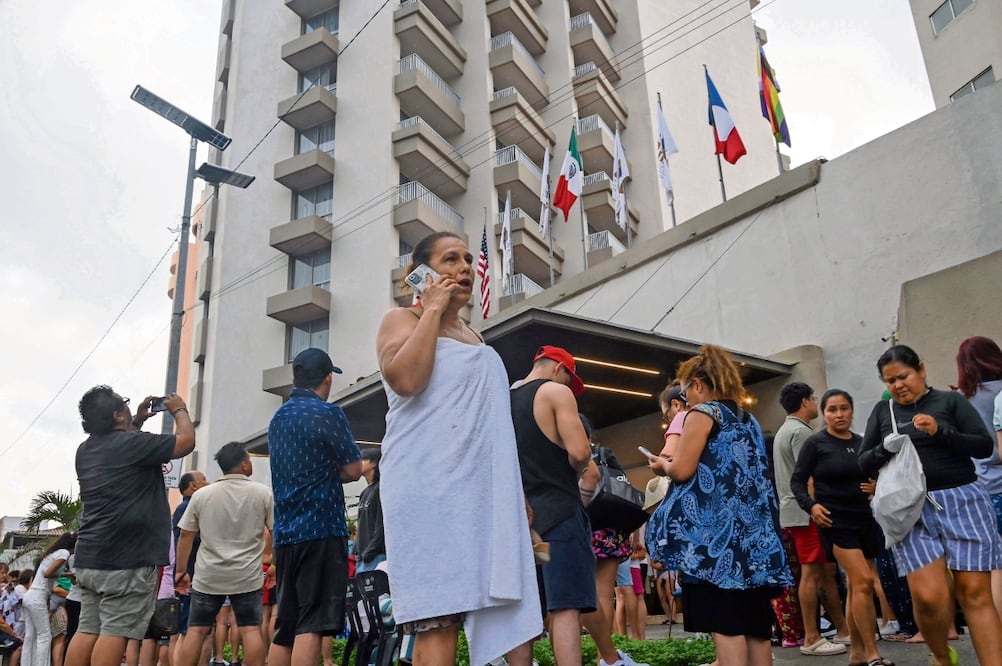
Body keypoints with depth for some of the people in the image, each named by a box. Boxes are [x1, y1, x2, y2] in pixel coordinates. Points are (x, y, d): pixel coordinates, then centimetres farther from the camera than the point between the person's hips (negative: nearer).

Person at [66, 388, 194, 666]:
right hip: (127, 557, -9)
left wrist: (138, 421, 30)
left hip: (90, 556, 9)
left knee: (88, 631, 9)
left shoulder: (86, 449, 14)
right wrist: (180, 410, 8)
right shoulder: (131, 443, -12)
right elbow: (186, 441, -7)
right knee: (115, 631, -7)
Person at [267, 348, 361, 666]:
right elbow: (353, 470, -5)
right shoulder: (328, 413, -8)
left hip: (285, 532, 8)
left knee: (284, 626, 12)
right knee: (311, 625, -8)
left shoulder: (277, 418, 15)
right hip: (321, 529, -8)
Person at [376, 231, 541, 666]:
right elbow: (404, 379, -20)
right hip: (433, 489, -7)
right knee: (439, 616, -8)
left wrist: (515, 492, 20)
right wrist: (433, 309, -9)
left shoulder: (472, 336, 23)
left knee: (510, 617, 4)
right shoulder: (402, 320, 2)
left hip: (486, 490, 7)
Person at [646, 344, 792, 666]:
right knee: (755, 623, 9)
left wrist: (662, 464, 10)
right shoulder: (748, 420, 20)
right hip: (754, 532, 8)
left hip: (715, 530, -8)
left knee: (725, 624, -7)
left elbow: (682, 470, -12)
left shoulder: (703, 413, -4)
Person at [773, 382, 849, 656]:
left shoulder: (783, 431, 20)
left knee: (826, 569, 13)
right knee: (812, 572, -7)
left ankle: (842, 629, 19)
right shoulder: (801, 431, -12)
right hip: (807, 511, -10)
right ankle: (811, 639, -3)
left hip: (793, 509, 10)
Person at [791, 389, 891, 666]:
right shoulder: (815, 443, -6)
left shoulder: (863, 443, 7)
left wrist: (878, 487, -4)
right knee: (864, 581, -14)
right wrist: (811, 505, -21)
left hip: (865, 518, 5)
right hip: (835, 519, -5)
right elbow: (797, 480, -5)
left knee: (856, 586, 11)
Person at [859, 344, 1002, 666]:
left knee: (975, 594, -5)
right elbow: (864, 463, 12)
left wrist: (940, 432, -15)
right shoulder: (882, 411, 12)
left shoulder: (951, 400, 7)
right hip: (911, 509, 1)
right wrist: (885, 450, -9)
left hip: (963, 501, -1)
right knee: (929, 596, -9)